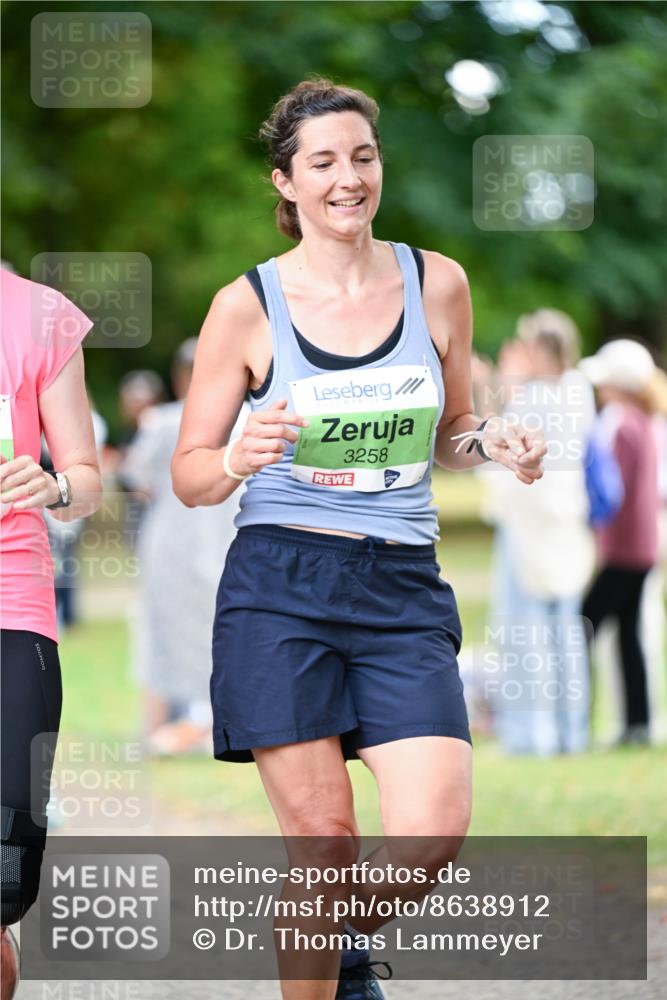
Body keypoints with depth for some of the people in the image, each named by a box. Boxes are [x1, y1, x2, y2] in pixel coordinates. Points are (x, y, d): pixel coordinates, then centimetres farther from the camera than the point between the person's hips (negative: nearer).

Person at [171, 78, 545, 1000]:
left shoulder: (437, 284, 8)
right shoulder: (248, 305, 0)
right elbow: (188, 472, 5)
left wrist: (493, 441, -1)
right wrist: (237, 460, -17)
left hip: (404, 591, 2)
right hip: (281, 588, -2)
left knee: (434, 833, -10)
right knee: (322, 836, -7)